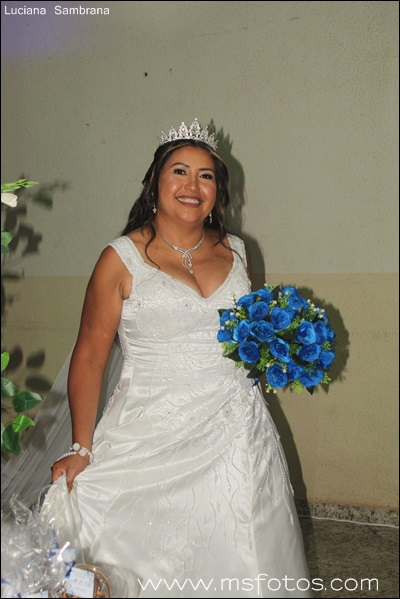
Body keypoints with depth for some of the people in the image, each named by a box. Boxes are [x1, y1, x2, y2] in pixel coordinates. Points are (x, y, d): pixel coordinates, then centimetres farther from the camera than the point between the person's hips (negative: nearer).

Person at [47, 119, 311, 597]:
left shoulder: (234, 252, 8)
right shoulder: (123, 258, -6)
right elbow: (89, 355, -6)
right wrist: (81, 449, -11)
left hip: (237, 433, 4)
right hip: (153, 438, -4)